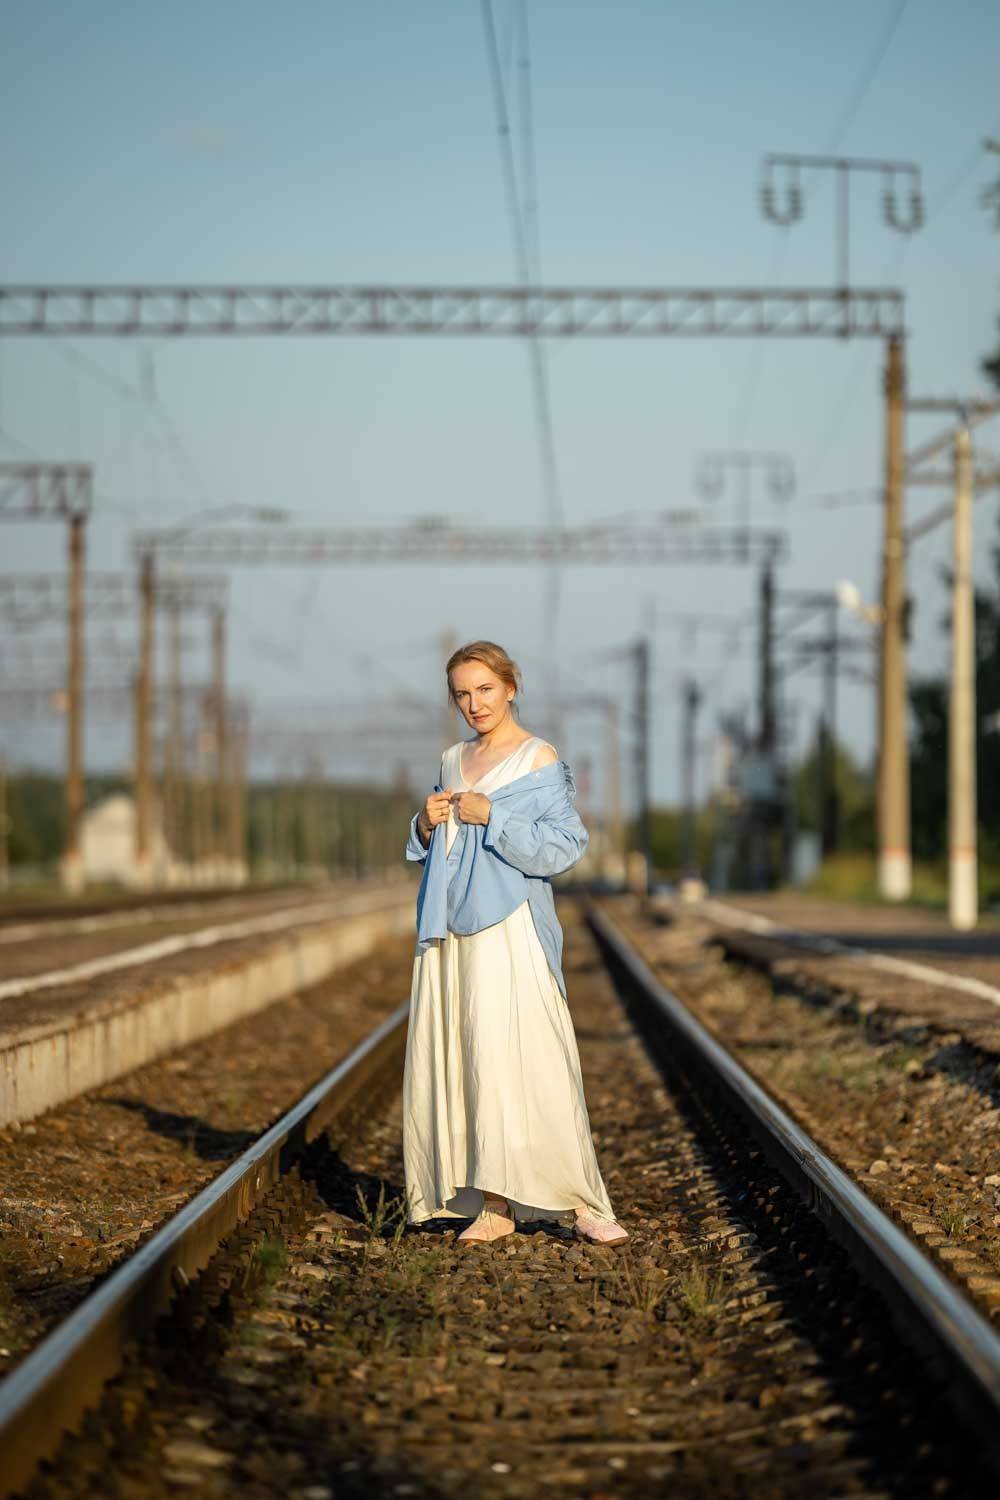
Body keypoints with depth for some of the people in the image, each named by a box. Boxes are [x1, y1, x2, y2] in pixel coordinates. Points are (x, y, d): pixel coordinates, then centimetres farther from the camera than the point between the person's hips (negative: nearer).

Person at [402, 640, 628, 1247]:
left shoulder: (539, 761, -2)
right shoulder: (455, 760, 16)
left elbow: (564, 847, -10)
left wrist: (493, 817, -16)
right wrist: (427, 824, 3)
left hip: (508, 930, -6)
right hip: (451, 932, 6)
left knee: (522, 1063, -12)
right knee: (456, 1063, 1)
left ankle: (584, 1203, -6)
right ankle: (492, 1208, 3)